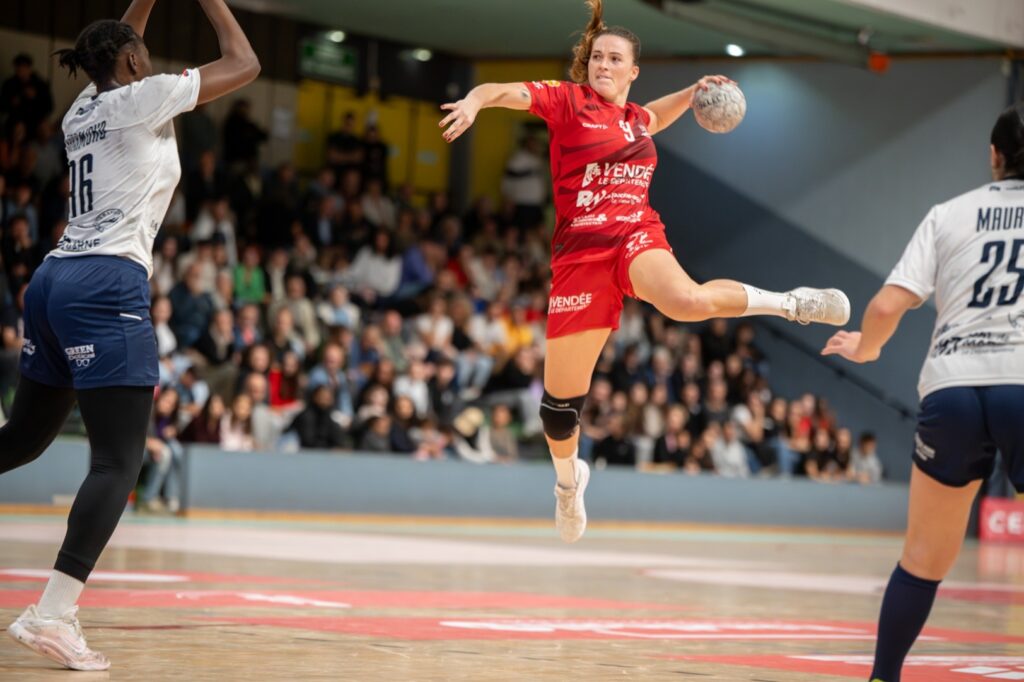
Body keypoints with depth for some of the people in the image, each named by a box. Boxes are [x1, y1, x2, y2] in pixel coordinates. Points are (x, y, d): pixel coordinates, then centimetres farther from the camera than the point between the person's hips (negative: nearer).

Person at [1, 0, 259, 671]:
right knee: (120, 460, -11)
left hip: (55, 278, 9)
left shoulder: (84, 108, 19)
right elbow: (244, 63, 5)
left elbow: (115, 60, 43)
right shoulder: (145, 97, -2)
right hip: (108, 287, -9)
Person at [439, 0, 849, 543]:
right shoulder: (567, 100, 1)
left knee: (686, 301, -37)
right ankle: (568, 479, 35)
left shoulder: (635, 117, 15)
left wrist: (694, 91, 27)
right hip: (581, 249, -1)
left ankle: (789, 304, -14)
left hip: (637, 234, 1)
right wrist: (474, 101, -36)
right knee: (561, 396, 4)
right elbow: (505, 91, -15)